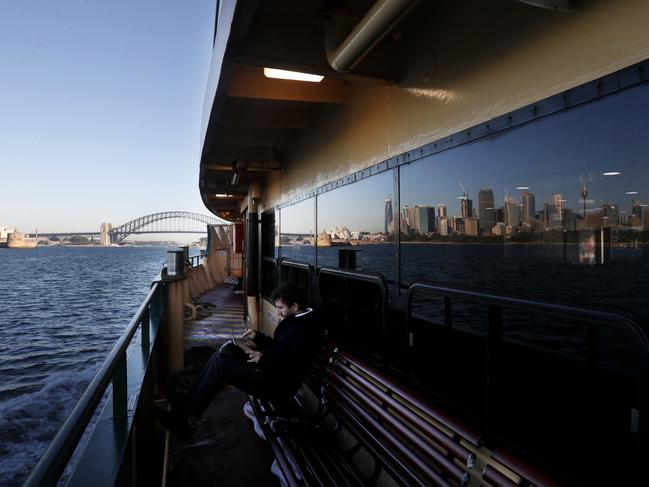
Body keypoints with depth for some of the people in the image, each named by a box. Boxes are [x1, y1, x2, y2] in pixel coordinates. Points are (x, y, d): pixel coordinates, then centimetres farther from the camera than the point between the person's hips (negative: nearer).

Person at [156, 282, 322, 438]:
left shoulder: (303, 331, -22)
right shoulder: (296, 321, 9)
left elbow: (294, 370, -26)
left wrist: (264, 359, -18)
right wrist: (258, 337, 6)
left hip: (277, 386, -10)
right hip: (271, 372, 10)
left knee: (220, 361, -16)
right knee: (221, 356, 1)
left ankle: (187, 420, -6)